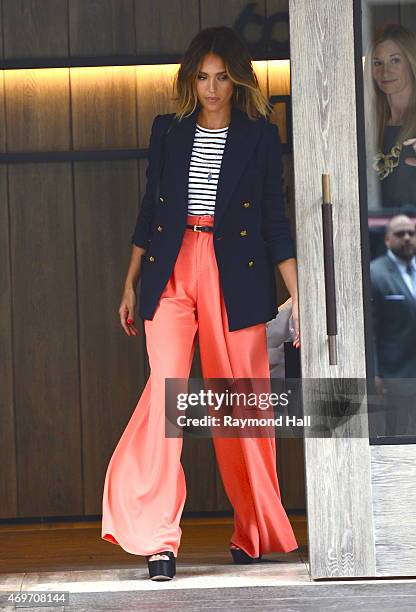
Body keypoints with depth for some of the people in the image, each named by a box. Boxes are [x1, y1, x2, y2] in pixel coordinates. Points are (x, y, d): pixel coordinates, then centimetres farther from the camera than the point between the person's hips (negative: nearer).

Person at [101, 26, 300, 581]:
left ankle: (254, 531, 16)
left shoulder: (260, 136, 7)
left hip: (235, 276, -1)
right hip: (171, 269, 1)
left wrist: (297, 295, 0)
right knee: (166, 388, -13)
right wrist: (131, 283, 14)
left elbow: (275, 220, 6)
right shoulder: (168, 130, 13)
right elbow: (150, 208, 17)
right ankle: (157, 539, -16)